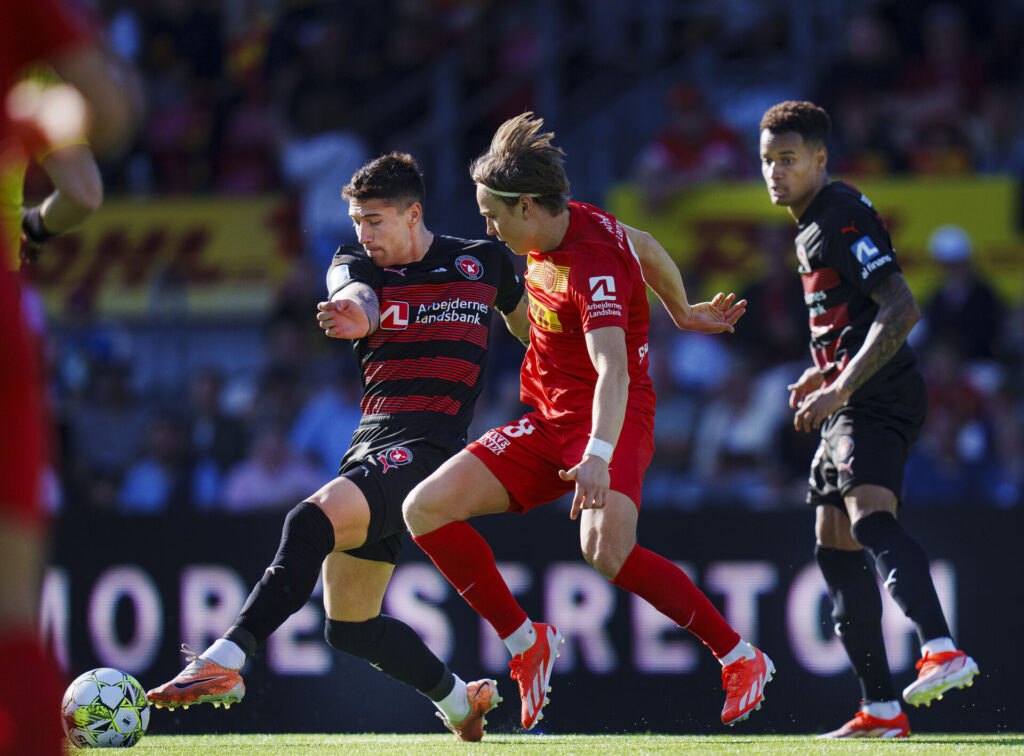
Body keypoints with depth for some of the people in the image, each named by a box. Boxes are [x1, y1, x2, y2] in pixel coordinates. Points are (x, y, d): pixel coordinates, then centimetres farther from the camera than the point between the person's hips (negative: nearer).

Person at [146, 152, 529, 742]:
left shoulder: (484, 263, 8)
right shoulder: (357, 264, 11)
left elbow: (533, 330, 26)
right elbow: (356, 296, -15)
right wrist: (354, 312, -39)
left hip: (427, 445, -6)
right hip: (370, 446, 6)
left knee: (314, 520, -31)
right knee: (349, 626, 7)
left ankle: (225, 661, -39)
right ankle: (458, 698, 30)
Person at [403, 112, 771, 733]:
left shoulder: (595, 267, -24)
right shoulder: (566, 223, 3)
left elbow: (613, 369, -38)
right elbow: (646, 246, 21)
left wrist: (599, 456, -53)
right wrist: (683, 313, 38)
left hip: (612, 422, -9)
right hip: (548, 423, 9)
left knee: (607, 549, -35)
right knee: (426, 507, -8)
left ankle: (742, 659, -18)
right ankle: (526, 642, 5)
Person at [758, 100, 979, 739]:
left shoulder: (844, 218, -11)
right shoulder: (813, 227, 21)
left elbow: (901, 311, -20)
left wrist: (842, 387, -24)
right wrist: (823, 374, 23)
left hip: (878, 399, -11)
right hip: (851, 406, 11)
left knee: (869, 515, -32)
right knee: (835, 547, 10)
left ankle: (942, 650, -53)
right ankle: (881, 710, 13)